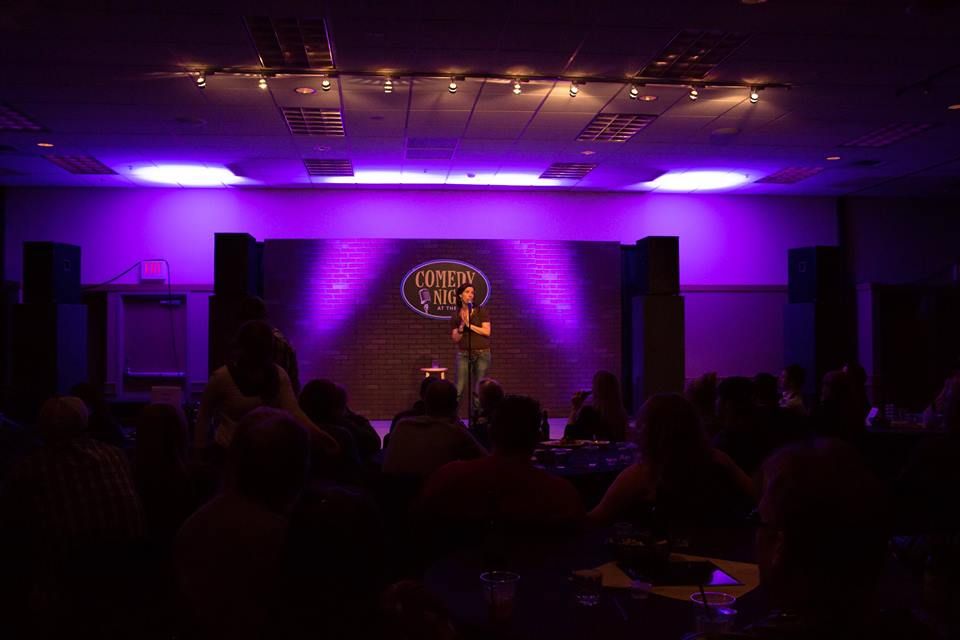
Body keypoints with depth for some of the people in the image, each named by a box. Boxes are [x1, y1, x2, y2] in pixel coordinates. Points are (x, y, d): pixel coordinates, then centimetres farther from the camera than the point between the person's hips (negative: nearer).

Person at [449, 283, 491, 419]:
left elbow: (487, 331, -9)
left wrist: (470, 325, -13)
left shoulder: (481, 312, 1)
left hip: (482, 354, -1)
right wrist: (461, 326, -12)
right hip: (463, 354, 1)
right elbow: (455, 339, 4)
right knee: (458, 390, -7)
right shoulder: (455, 316, 6)